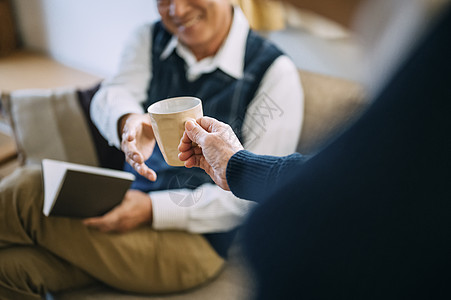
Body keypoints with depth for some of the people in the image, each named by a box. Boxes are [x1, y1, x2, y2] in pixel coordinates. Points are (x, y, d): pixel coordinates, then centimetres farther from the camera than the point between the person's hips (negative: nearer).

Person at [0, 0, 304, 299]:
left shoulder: (275, 73, -8)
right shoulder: (150, 40, 8)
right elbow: (111, 95, -10)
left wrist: (153, 209, -22)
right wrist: (128, 121, -36)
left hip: (196, 240, -5)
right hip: (129, 201, 5)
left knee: (28, 190, -19)